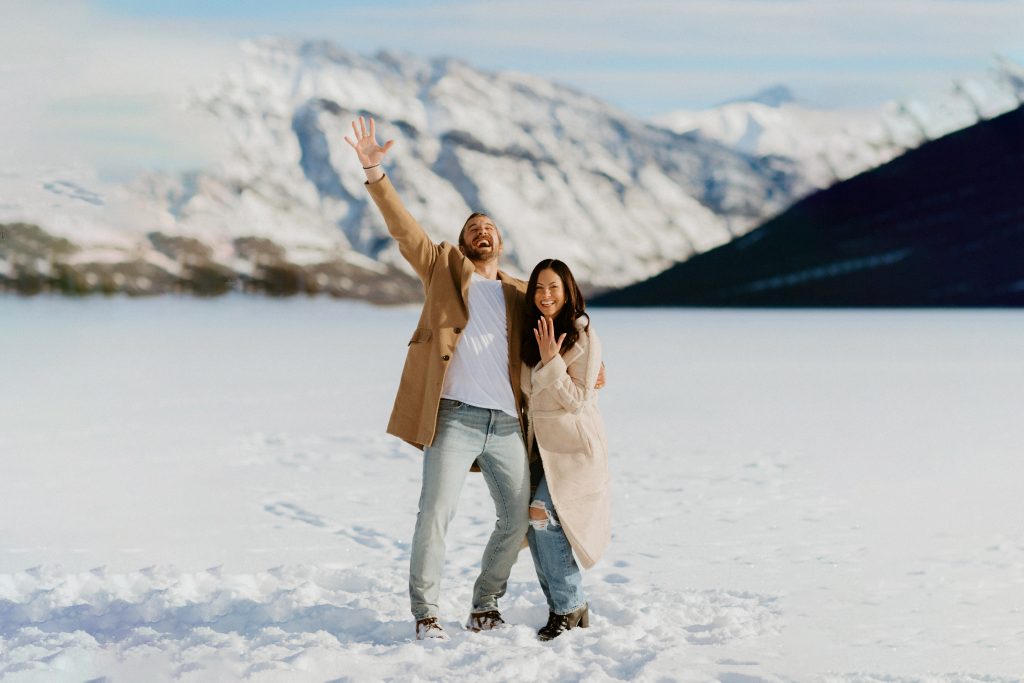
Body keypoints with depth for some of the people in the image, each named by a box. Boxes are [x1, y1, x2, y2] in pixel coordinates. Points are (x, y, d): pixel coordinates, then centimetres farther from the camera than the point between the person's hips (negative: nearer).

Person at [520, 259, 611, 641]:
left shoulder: (583, 338, -11)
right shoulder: (532, 336, 10)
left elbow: (578, 398, -15)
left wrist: (551, 362, -21)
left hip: (573, 446, -7)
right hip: (539, 444, 7)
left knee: (543, 513, -20)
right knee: (533, 524, -1)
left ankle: (570, 607, -8)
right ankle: (568, 608, 10)